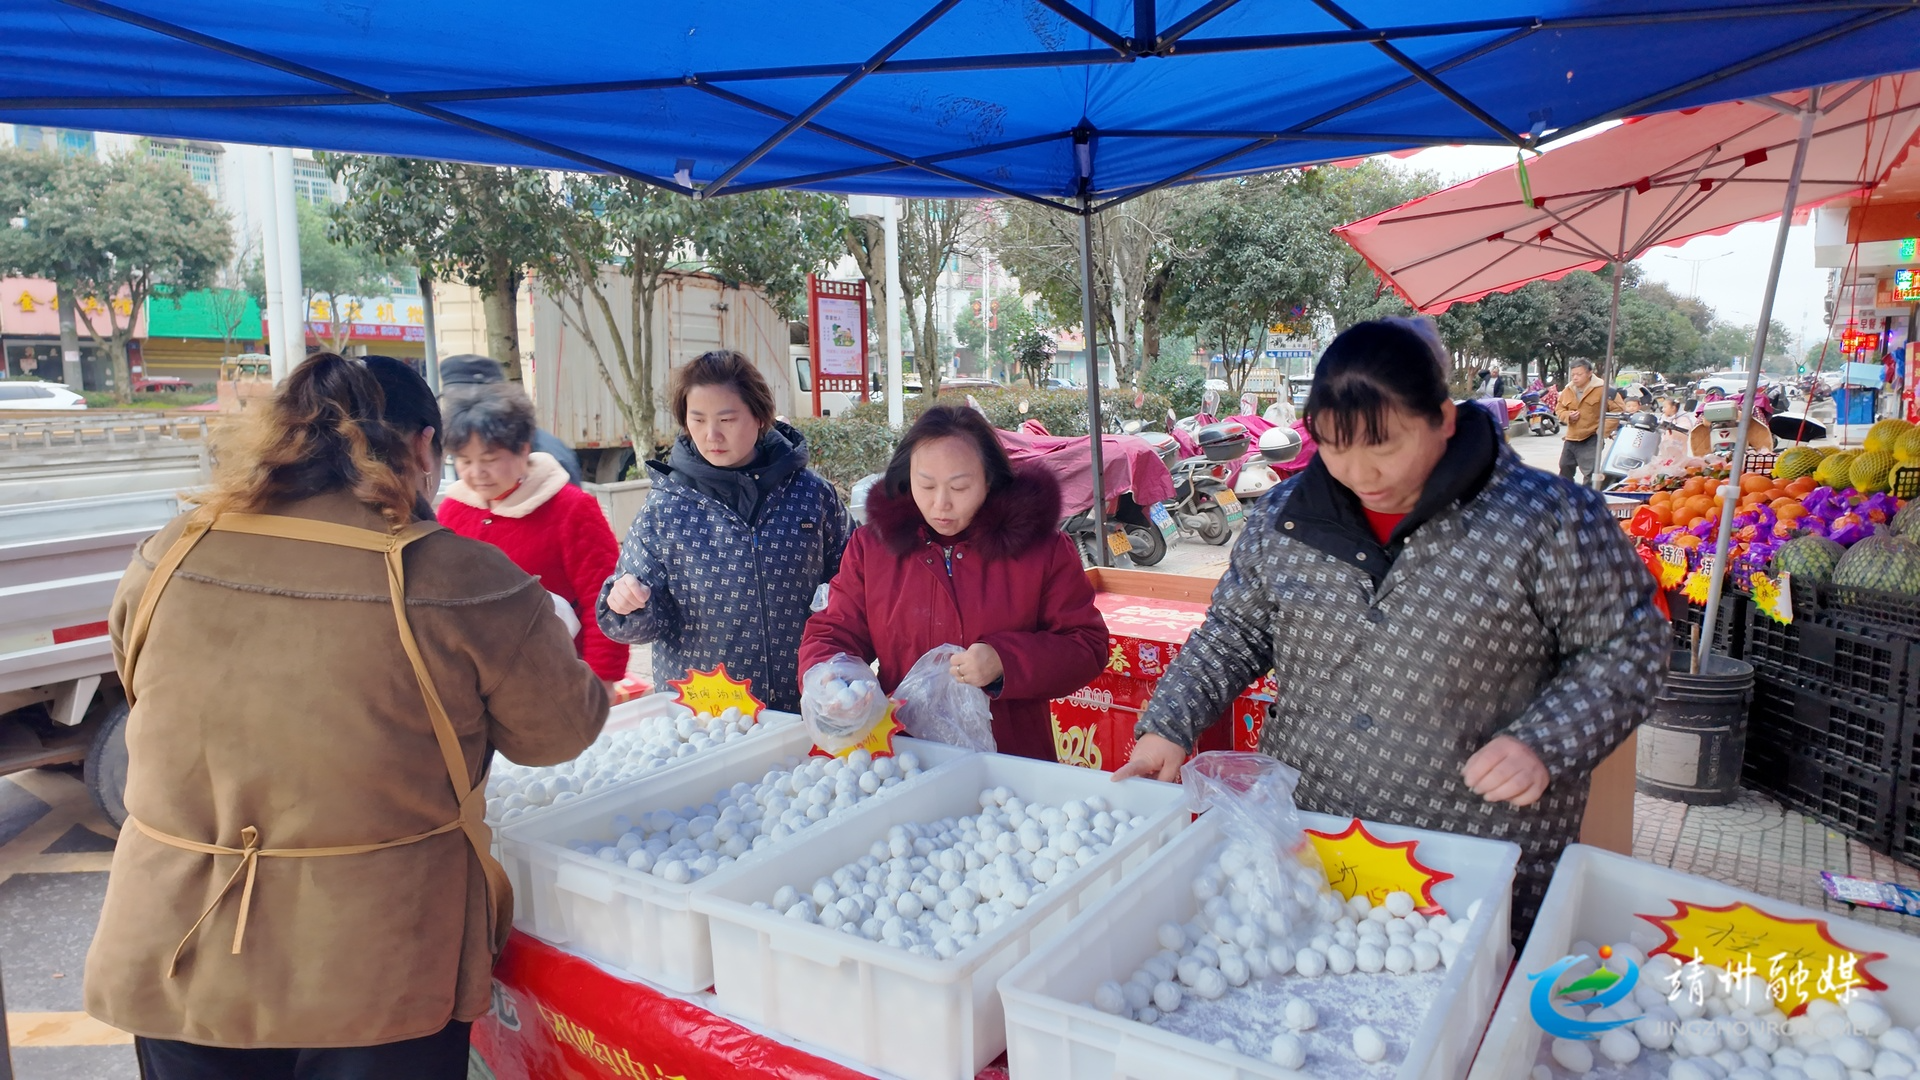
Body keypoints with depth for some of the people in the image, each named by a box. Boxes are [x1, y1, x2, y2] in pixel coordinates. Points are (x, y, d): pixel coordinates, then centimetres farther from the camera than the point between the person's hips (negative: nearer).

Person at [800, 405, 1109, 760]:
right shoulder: (872, 545, 9)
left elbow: (1088, 647, 3)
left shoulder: (1041, 546, 2)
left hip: (1014, 763, -2)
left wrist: (1006, 662, -13)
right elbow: (832, 634, 14)